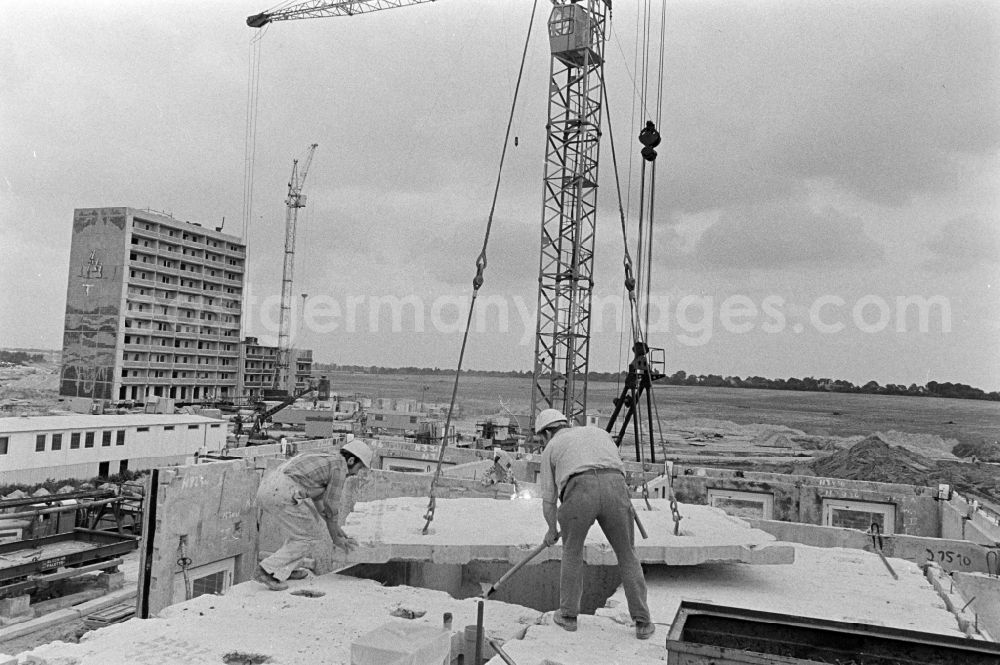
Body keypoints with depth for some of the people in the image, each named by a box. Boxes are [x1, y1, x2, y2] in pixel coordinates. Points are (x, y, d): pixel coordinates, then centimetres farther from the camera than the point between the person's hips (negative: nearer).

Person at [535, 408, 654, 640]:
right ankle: (642, 622, 19)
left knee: (572, 550, 23)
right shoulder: (600, 433, 36)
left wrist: (552, 530, 42)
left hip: (579, 492, -2)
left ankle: (568, 614, 29)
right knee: (626, 554, 19)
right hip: (615, 488, 2)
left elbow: (548, 500, 26)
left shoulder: (552, 448, 26)